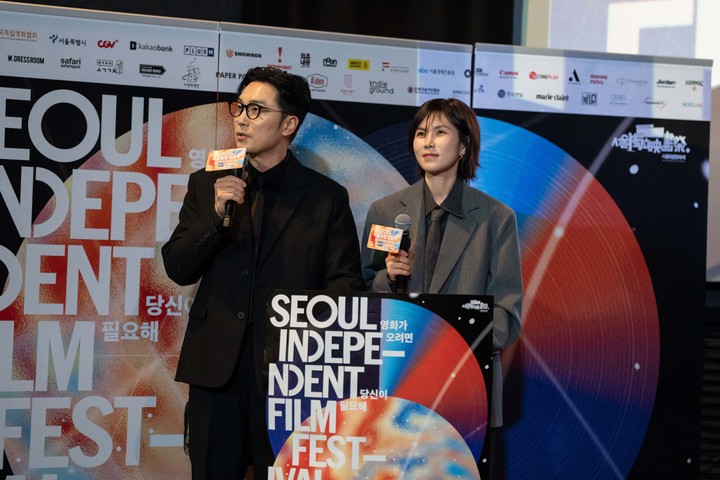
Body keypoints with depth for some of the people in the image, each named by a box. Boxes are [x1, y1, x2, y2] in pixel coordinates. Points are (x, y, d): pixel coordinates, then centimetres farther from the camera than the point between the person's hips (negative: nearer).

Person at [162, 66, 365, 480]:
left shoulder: (328, 197, 4)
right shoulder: (207, 185, 11)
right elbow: (178, 270, 5)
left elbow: (346, 282, 2)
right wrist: (216, 215, -10)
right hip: (216, 367, 3)